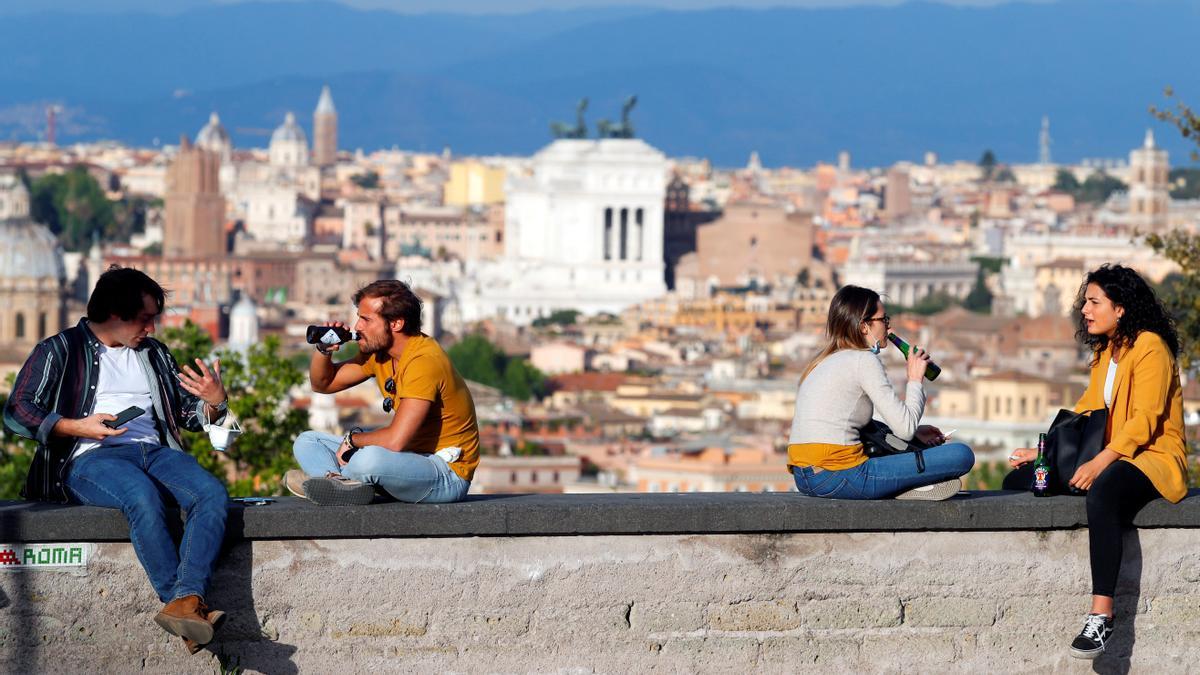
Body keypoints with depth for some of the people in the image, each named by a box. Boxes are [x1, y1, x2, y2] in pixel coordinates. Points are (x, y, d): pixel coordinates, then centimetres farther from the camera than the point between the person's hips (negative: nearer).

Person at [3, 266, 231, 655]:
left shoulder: (154, 354, 26)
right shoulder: (61, 351, 10)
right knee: (143, 496, -39)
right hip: (89, 459, -5)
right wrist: (77, 427, -12)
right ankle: (187, 605, -40)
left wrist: (214, 403, 0)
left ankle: (184, 603, -45)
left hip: (154, 451, 5)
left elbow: (188, 414, 24)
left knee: (212, 494, -28)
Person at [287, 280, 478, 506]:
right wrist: (324, 349, -2)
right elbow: (322, 384, 19)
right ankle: (349, 486, -23)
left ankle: (328, 476, -10)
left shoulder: (424, 360, -23)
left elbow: (395, 441, -30)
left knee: (369, 459, -40)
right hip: (411, 458, 10)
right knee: (307, 443, 6)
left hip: (448, 473, -10)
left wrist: (352, 439, -12)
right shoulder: (378, 352, 5)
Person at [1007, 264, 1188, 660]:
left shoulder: (1150, 347, -10)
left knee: (1102, 491, -41)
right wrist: (1043, 451, 8)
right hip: (1112, 458, 10)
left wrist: (1100, 462, -28)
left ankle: (1101, 615, -46)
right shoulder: (1104, 352, 18)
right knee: (1019, 481, -1)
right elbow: (1086, 411, 20)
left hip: (1155, 459, -10)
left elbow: (1145, 419, -19)